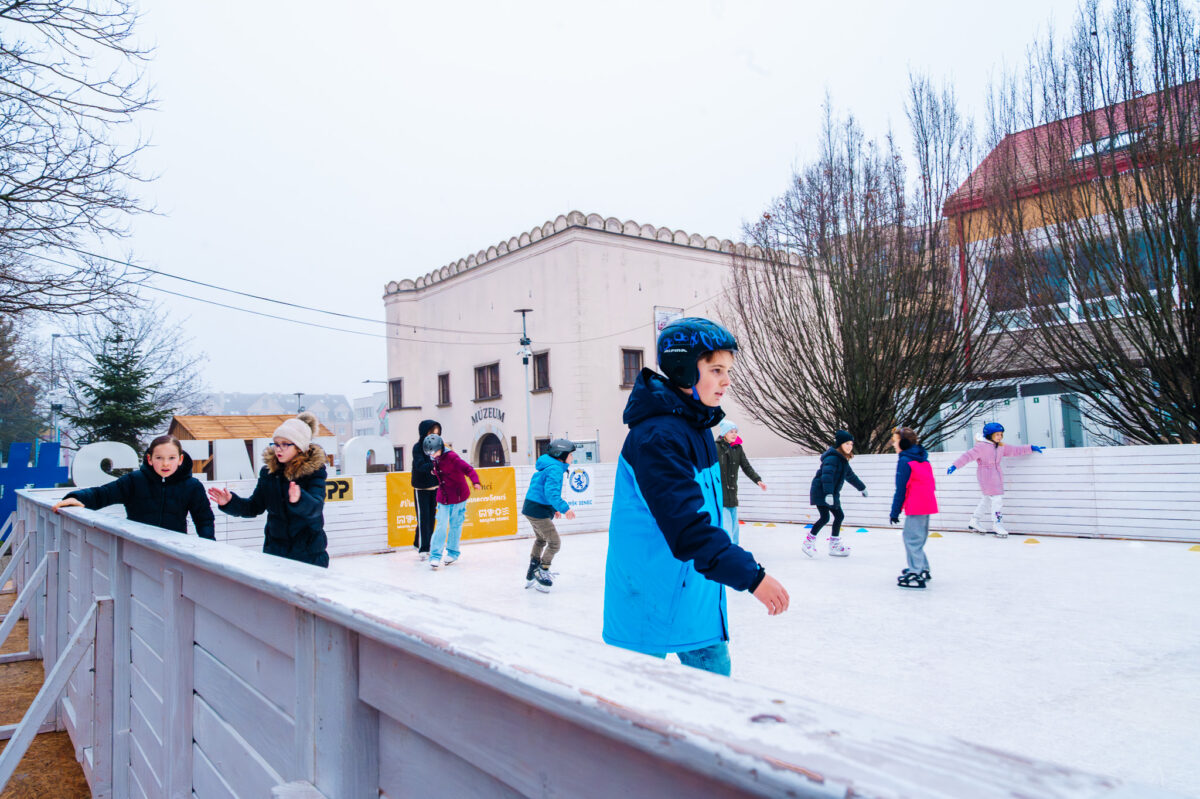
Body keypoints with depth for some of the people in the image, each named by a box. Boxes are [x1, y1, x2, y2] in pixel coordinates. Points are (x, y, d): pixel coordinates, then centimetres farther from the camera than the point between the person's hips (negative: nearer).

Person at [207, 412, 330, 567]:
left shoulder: (314, 470, -10)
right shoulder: (268, 471, 4)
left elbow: (315, 506, -24)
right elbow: (255, 506, 10)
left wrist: (299, 499, -46)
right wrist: (230, 502, -8)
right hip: (275, 550, 4)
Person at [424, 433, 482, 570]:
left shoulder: (451, 457, -18)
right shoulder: (435, 460, 3)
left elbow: (467, 469, -25)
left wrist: (475, 482, -38)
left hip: (458, 497, -4)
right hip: (443, 498, 4)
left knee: (455, 525, 9)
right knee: (441, 526, -4)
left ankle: (453, 552, 25)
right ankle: (435, 556, -1)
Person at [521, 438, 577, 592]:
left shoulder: (549, 466, 13)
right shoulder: (555, 469, -19)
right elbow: (551, 493, -32)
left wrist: (554, 508, 29)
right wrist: (564, 508, -37)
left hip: (531, 509, 11)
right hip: (538, 511, -11)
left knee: (541, 540, 27)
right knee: (555, 543, -6)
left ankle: (531, 574, 37)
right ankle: (542, 572, 5)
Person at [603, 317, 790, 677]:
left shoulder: (696, 427, 8)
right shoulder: (656, 437, -24)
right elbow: (687, 526, -30)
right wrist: (750, 575, -31)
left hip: (695, 592, 9)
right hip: (651, 599, -9)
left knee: (713, 672, 16)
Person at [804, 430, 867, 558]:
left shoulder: (843, 460, 14)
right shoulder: (832, 458, -17)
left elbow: (850, 475, 30)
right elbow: (827, 475, -30)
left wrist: (862, 487, 41)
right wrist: (828, 493, -40)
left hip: (831, 493, 10)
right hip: (821, 492, -10)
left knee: (839, 516, 10)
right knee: (824, 517, -15)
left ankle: (835, 546, 21)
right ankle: (808, 543, -2)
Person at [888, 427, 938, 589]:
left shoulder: (904, 461, -12)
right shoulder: (924, 460, 15)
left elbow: (901, 489, -13)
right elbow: (931, 484, 19)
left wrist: (895, 512, -8)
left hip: (916, 507, -9)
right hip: (927, 503, 9)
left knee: (912, 539, -6)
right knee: (917, 537, 19)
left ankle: (916, 574, -7)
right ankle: (923, 569, 28)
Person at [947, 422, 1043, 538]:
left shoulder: (1001, 447, 10)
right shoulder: (982, 446, -14)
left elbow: (1014, 450, 17)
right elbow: (968, 456, -19)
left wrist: (1031, 448, 13)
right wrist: (955, 466, -26)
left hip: (996, 476, 9)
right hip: (986, 476, -9)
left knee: (986, 499, 15)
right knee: (997, 499, -12)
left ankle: (974, 522, 26)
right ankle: (997, 526, -6)